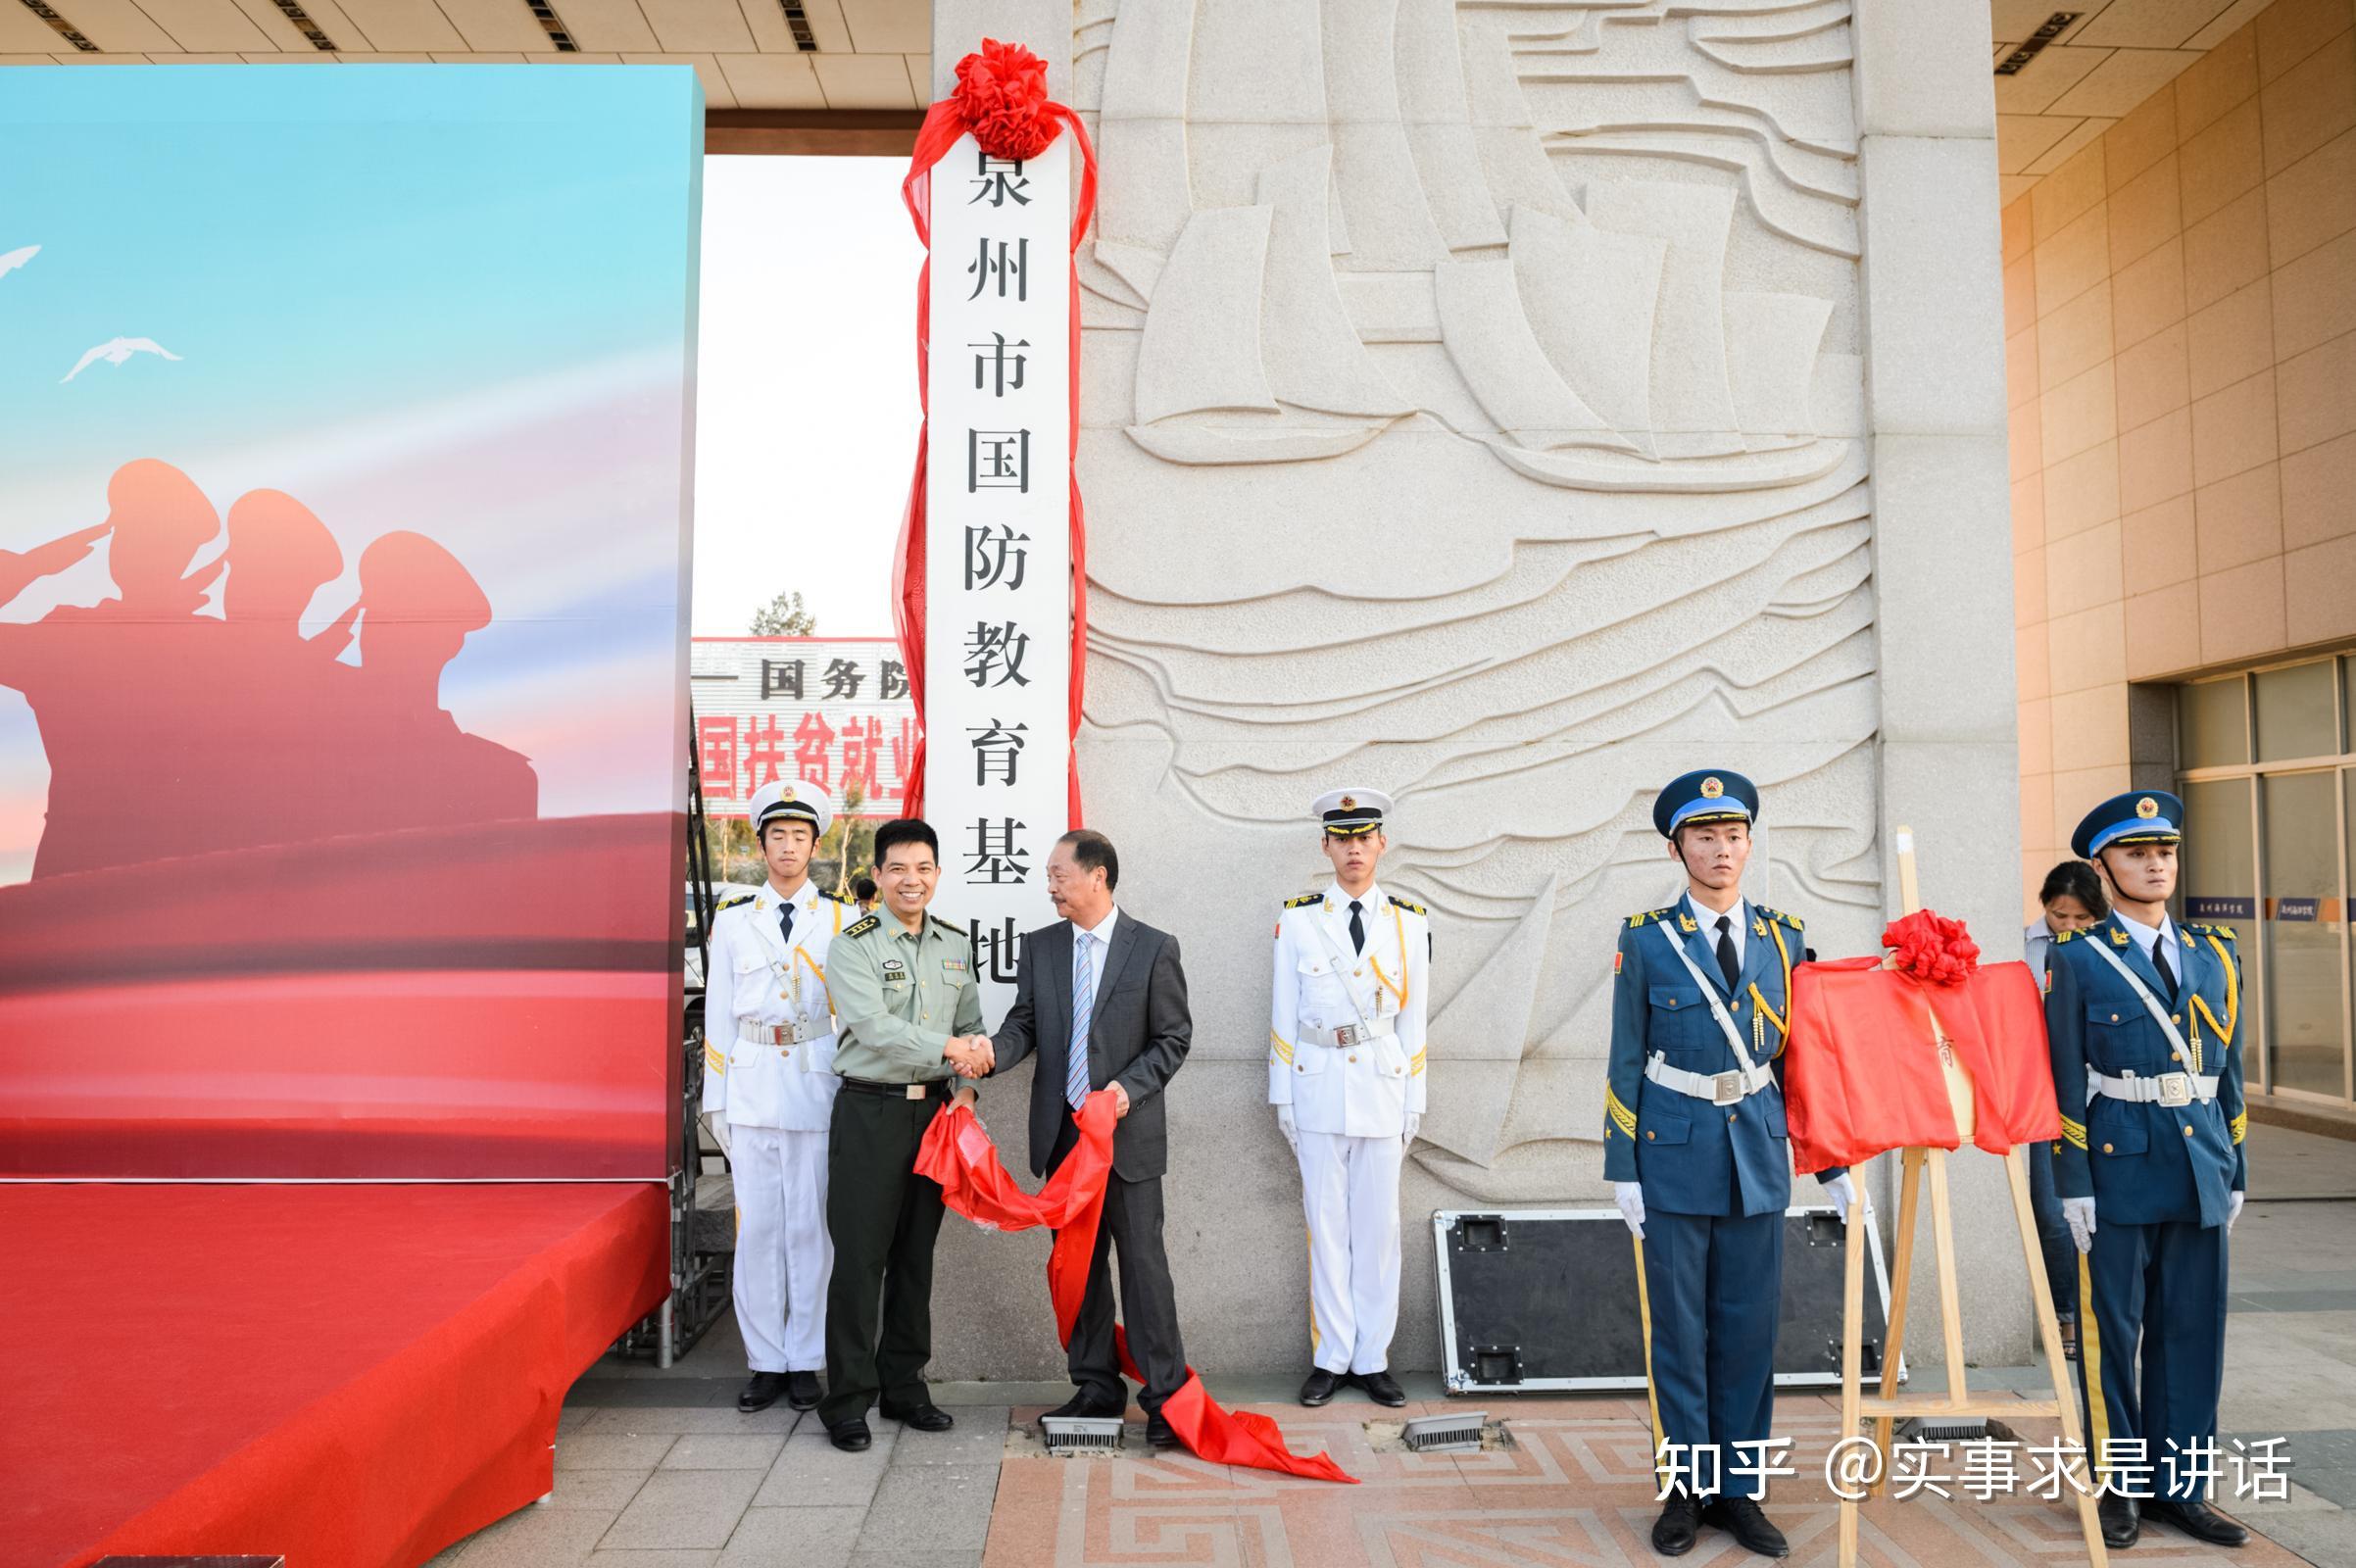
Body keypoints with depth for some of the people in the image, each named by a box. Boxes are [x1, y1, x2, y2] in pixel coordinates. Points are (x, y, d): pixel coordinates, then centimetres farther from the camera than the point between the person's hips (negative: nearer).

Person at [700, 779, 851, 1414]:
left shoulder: (842, 919, 5)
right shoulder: (733, 919, 9)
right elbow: (718, 1011, 9)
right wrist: (715, 1098, 5)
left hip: (819, 1081, -1)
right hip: (752, 1080, 1)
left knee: (811, 1223, 3)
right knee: (757, 1223, 4)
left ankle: (805, 1362, 14)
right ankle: (765, 1362, 15)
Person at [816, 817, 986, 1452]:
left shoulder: (955, 946, 10)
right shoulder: (853, 945, -7)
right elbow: (873, 1026, -18)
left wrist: (969, 1079, 1)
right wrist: (947, 1047, -21)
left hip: (934, 1109, 5)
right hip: (869, 1113, -5)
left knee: (916, 1255, 13)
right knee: (859, 1257, -2)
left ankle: (904, 1386, 25)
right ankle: (848, 1400, 10)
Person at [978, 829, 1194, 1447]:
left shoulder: (1154, 948, -4)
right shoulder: (1040, 947, 8)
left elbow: (1174, 1037, -2)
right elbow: (1024, 1024, 5)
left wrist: (1130, 1087, -16)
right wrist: (994, 1053, -16)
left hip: (1129, 1134, -4)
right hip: (1061, 1133, 4)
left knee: (1142, 1261, -1)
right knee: (1077, 1262, 12)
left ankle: (1164, 1392, 10)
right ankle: (1096, 1385, 24)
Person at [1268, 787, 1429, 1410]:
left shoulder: (1409, 922, 5)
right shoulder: (1297, 919, 2)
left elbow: (1413, 1018, 6)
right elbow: (1284, 1014, 4)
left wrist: (1413, 1103, 5)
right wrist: (1282, 1097, 1)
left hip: (1382, 1084, 1)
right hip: (1317, 1087, -1)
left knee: (1379, 1225, 5)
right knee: (1327, 1226, 5)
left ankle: (1372, 1359, 17)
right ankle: (1331, 1359, 15)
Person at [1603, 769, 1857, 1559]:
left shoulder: (1783, 938, 4)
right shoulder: (1646, 940, -4)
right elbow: (1626, 1063, -2)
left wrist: (1833, 1162, 7)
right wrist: (1622, 1169, -5)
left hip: (1759, 1160, 3)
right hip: (1675, 1158, -2)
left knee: (1749, 1329, 9)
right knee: (1678, 1331, 6)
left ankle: (1738, 1490, 23)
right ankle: (1686, 1488, 21)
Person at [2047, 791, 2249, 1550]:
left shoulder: (2215, 956, 11)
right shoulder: (2077, 960, -3)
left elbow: (2229, 1076, 15)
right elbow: (2064, 1083, -5)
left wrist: (2235, 1171, 11)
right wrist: (2073, 1185, -9)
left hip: (2200, 1176, 5)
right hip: (2119, 1172, -4)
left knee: (2192, 1333, 10)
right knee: (2112, 1332, 4)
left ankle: (2178, 1486, 23)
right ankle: (2117, 1485, 18)